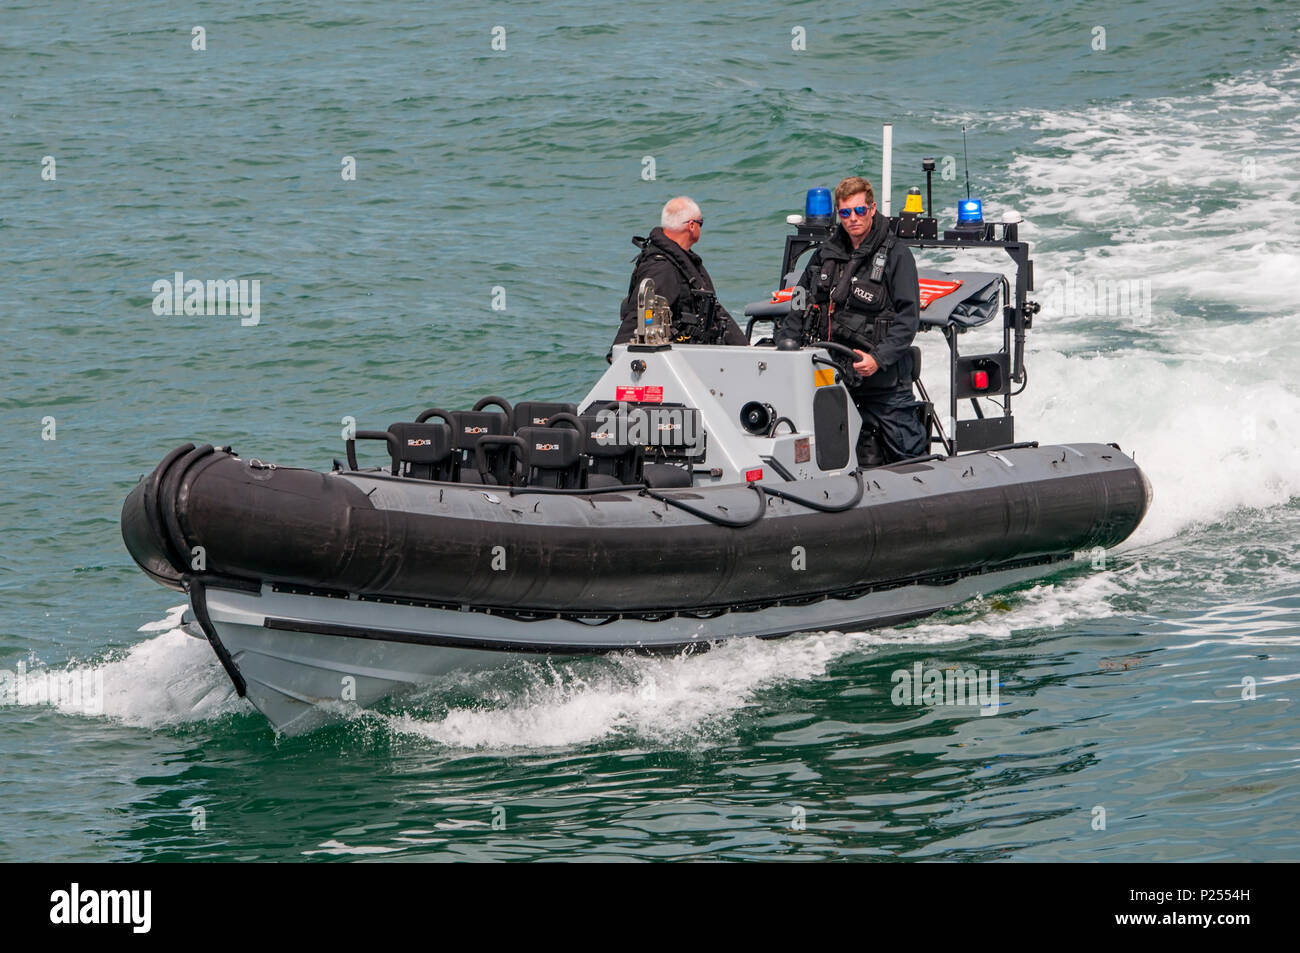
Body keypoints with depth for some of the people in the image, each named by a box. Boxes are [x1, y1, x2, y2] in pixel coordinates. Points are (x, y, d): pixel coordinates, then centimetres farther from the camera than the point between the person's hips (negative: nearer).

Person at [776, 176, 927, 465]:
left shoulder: (896, 255, -3)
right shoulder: (826, 254, 13)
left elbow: (908, 318, -9)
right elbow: (801, 304, 21)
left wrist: (879, 358, -21)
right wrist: (786, 345, 6)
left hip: (883, 377, -4)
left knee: (906, 452, -1)